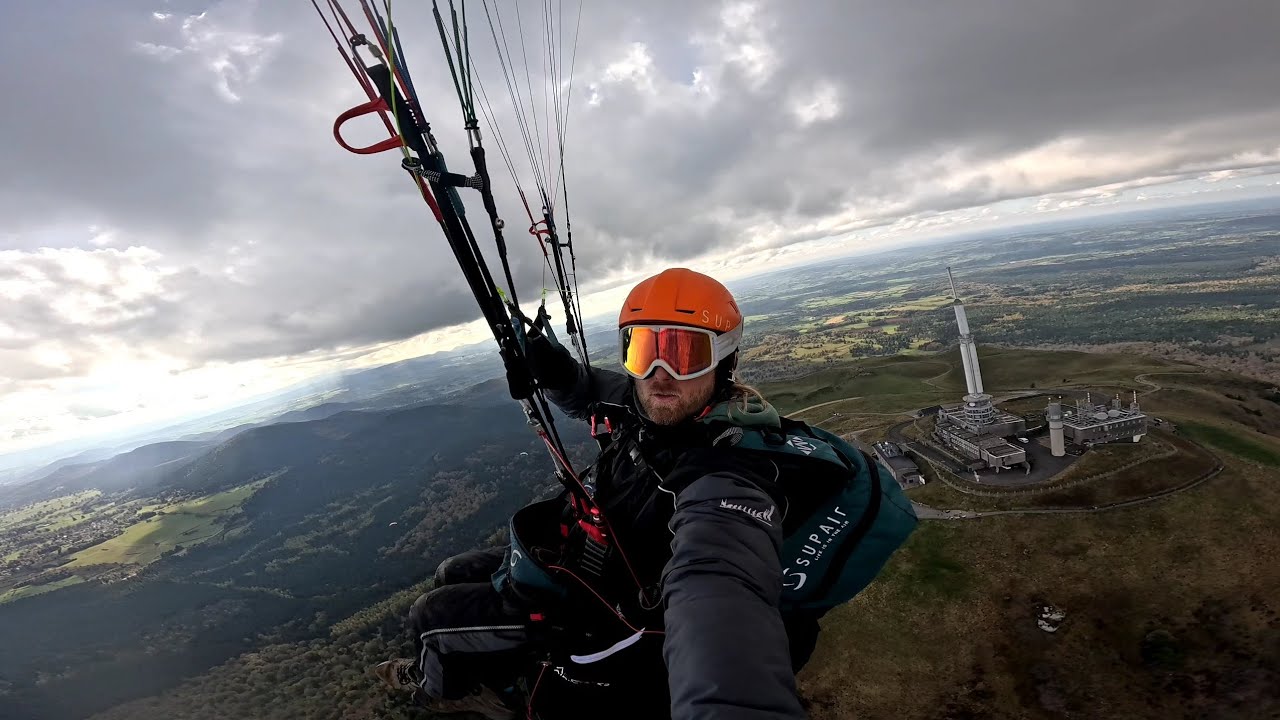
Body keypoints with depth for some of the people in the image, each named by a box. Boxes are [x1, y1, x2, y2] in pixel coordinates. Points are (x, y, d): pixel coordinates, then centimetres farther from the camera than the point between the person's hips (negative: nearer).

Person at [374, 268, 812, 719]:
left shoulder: (724, 478, -38)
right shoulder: (648, 403, -14)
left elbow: (724, 593, -58)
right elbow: (584, 393, 5)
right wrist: (555, 371, -18)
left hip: (598, 615, -7)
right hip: (585, 559, 7)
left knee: (430, 614, 7)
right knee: (451, 576, 23)